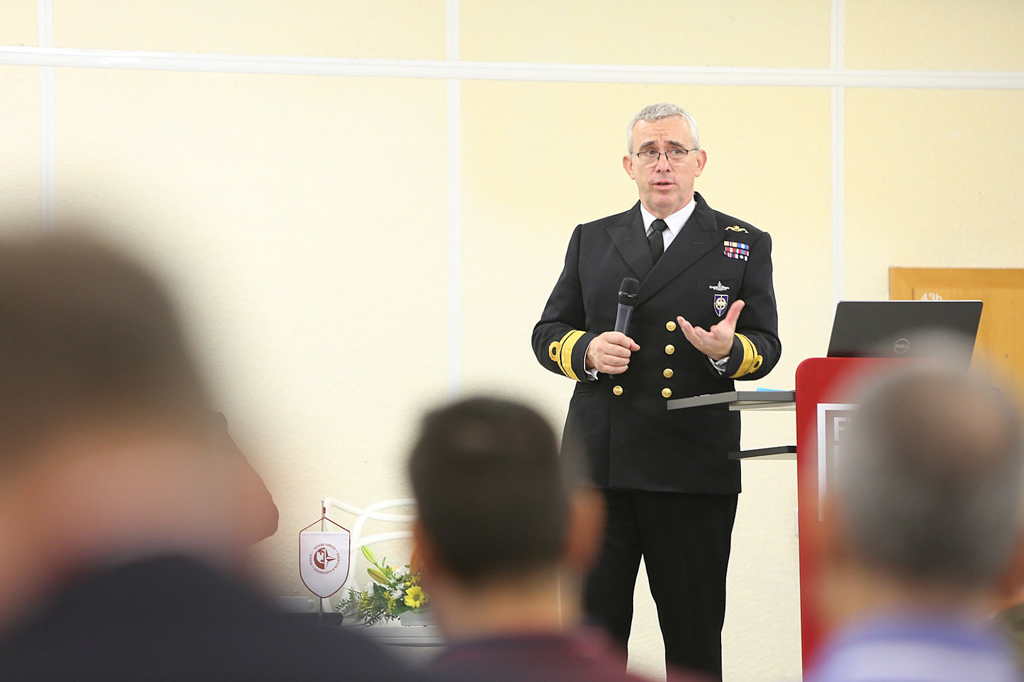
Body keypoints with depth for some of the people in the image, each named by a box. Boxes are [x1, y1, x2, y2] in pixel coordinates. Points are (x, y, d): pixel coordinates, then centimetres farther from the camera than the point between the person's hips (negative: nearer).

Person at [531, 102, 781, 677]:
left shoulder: (744, 245, 8)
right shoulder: (591, 241, 15)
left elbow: (766, 346, 3)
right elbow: (548, 333, 15)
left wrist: (727, 349, -20)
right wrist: (587, 350, -7)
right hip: (596, 463, 2)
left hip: (695, 470, -1)